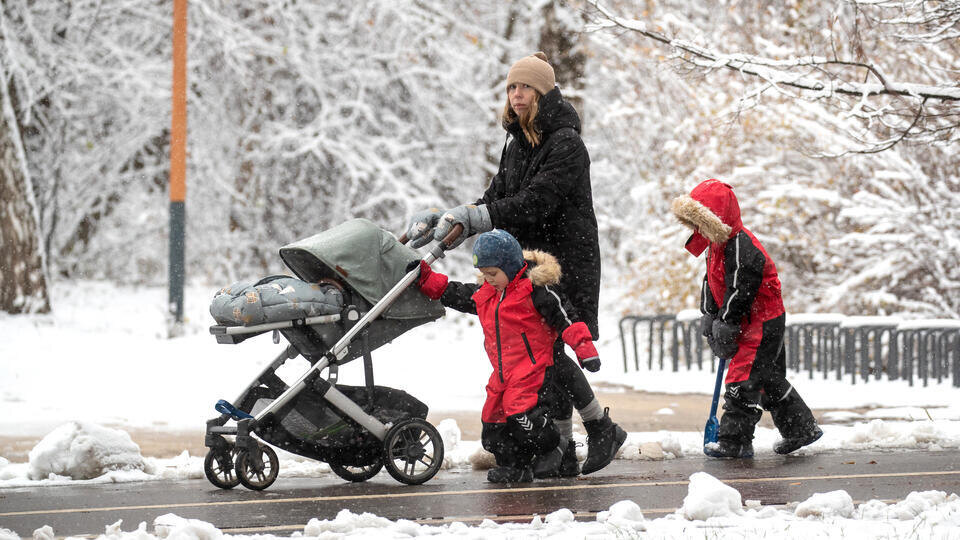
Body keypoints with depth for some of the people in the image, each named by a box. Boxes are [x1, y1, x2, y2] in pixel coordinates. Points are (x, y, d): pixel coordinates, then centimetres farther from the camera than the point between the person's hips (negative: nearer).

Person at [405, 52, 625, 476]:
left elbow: (535, 203, -23)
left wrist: (469, 218, -28)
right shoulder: (517, 144, 14)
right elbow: (497, 199, 11)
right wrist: (449, 219, -5)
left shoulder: (565, 144, -13)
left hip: (566, 262, -8)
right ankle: (562, 451, 9)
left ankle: (602, 428, 6)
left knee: (548, 349, -12)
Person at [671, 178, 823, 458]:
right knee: (770, 380, 17)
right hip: (751, 324, 11)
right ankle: (802, 428, 25)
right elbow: (712, 283, 14)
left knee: (742, 382, -11)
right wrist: (709, 317, 3)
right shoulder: (718, 245, 9)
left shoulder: (741, 248, -24)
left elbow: (739, 292, -25)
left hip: (762, 323, -11)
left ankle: (734, 441, -8)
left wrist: (725, 325, -21)